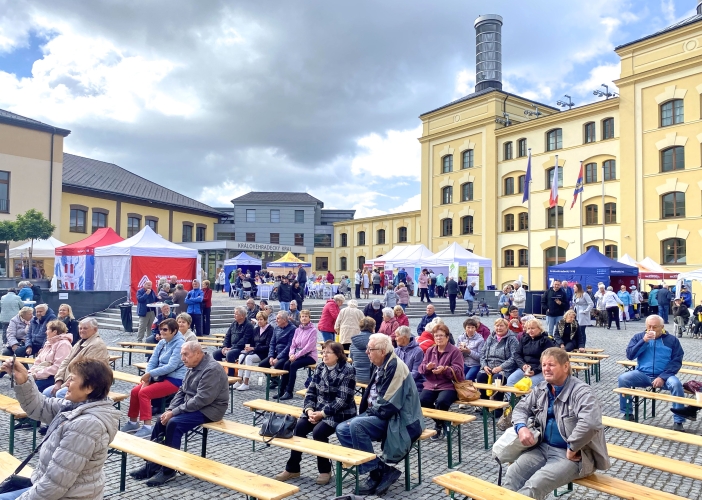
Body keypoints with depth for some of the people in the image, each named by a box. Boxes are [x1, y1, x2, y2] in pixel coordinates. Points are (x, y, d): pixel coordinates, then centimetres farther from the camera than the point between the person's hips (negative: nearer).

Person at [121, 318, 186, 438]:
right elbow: (152, 361, 8)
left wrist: (150, 374, -20)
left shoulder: (179, 344, -15)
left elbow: (171, 366, -22)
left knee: (144, 393, -21)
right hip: (161, 377, 8)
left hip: (174, 380, -8)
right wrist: (147, 378, -8)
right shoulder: (162, 342, 9)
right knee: (135, 391, -4)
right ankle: (133, 422, 14)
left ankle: (148, 427, -16)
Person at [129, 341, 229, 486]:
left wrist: (174, 412, -22)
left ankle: (168, 470, -12)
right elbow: (181, 391, 13)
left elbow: (201, 400, -27)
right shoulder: (192, 367, 7)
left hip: (208, 409, -9)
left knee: (173, 423, -24)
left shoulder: (212, 369, -22)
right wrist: (169, 410, -3)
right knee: (161, 421, -4)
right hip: (191, 406, 9)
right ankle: (152, 464, 4)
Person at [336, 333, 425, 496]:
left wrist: (368, 413, -10)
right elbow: (371, 396, 21)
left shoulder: (395, 367, -18)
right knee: (342, 429, -3)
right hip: (379, 415, 10)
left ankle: (376, 471, -11)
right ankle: (381, 470, -5)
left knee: (356, 426, -28)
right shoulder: (379, 366, 10)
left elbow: (388, 405, -23)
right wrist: (365, 413, 4)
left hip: (396, 420, -10)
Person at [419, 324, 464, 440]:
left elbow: (458, 371, -8)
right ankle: (440, 422, 3)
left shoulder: (455, 351, 0)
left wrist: (444, 369, -26)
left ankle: (439, 427, -3)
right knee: (421, 401, -25)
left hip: (448, 386, -4)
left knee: (441, 402, -34)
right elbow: (421, 368, 12)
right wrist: (427, 367, -13)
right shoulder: (430, 350, 14)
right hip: (431, 385, 4)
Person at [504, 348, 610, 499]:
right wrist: (521, 427, -8)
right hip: (543, 447, 7)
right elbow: (521, 408, 14)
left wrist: (571, 449, -25)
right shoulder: (541, 389, 8)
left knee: (534, 485, -27)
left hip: (570, 455, -6)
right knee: (512, 474, -16)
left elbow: (590, 423, -33)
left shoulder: (581, 392, -17)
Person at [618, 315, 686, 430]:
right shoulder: (638, 337, 8)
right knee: (623, 378, -25)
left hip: (663, 375, -1)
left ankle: (678, 421, -17)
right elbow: (629, 355, -2)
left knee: (676, 384, -32)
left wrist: (662, 377, -16)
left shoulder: (672, 340, 4)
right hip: (643, 374, 1)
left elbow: (676, 361, -3)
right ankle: (627, 414, -10)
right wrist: (644, 341, -14)